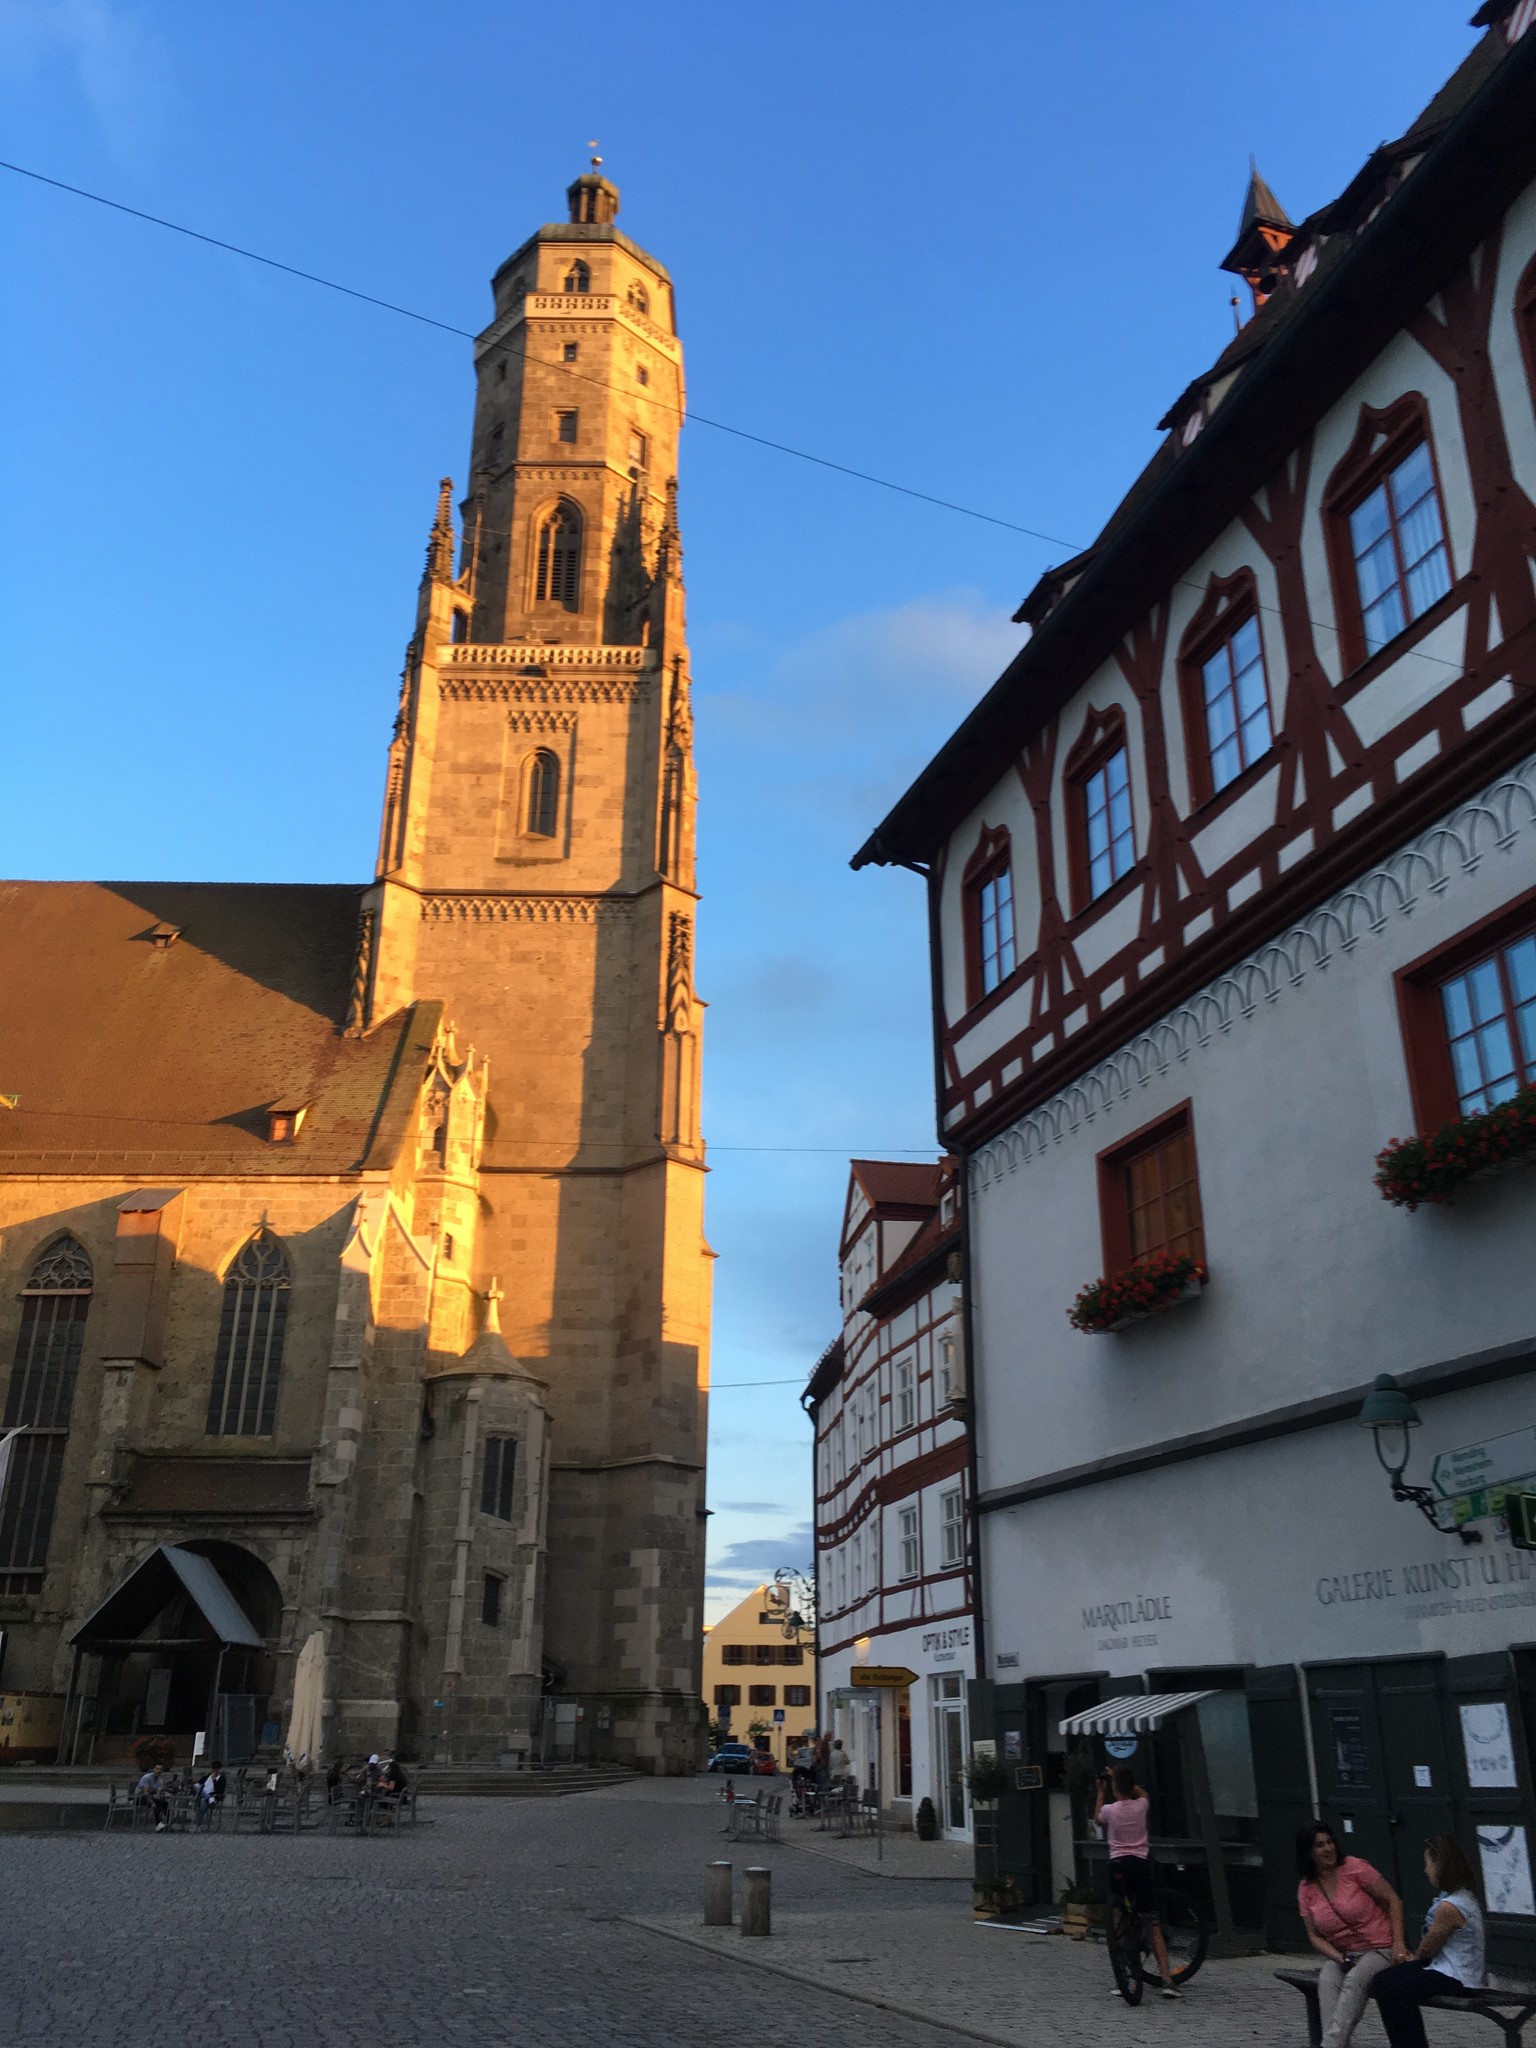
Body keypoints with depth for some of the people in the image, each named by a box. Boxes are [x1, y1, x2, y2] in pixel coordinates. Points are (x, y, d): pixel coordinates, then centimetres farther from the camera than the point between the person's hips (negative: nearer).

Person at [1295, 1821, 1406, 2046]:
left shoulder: (1354, 1868, -10)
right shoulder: (1306, 1889, 2)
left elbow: (1393, 1900, -5)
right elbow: (1314, 1935, 6)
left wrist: (1398, 1943, -13)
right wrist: (1340, 1959, -11)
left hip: (1378, 1949, -4)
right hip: (1339, 1954, 4)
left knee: (1355, 1980, -33)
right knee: (1327, 1982, -28)